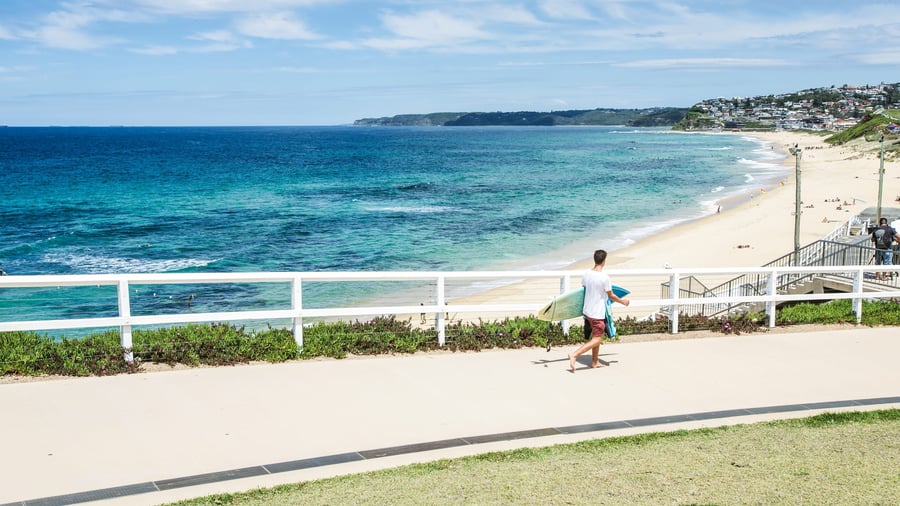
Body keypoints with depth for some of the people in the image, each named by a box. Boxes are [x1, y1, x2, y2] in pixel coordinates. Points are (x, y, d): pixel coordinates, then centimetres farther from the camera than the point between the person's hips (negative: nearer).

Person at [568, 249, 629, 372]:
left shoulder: (586, 274, -1)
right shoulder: (604, 277, -20)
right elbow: (611, 295, -10)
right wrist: (622, 301, 8)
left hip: (587, 310, 7)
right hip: (597, 313, -7)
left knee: (596, 337, 21)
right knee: (596, 340, -2)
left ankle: (595, 362, 27)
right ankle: (574, 355, -16)